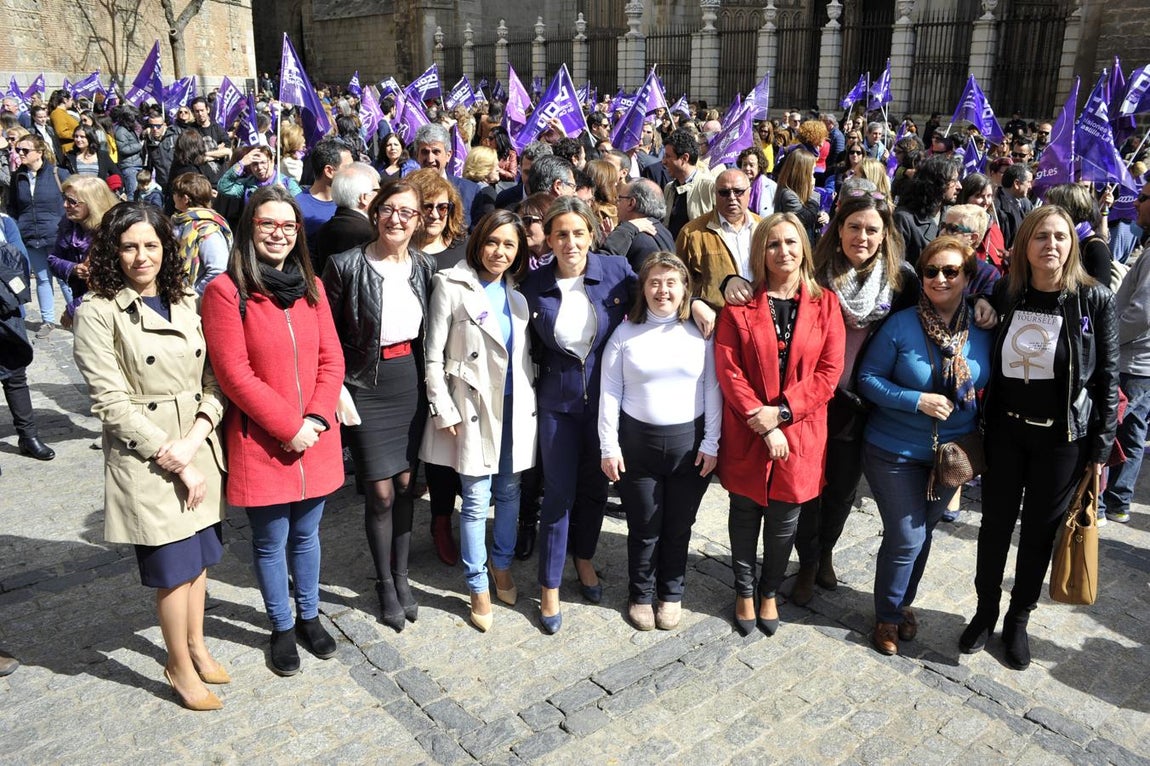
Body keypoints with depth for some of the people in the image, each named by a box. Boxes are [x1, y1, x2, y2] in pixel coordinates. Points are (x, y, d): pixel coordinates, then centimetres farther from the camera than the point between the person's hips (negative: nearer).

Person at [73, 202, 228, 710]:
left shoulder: (187, 303, 7)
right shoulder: (98, 313, -8)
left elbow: (214, 380, 4)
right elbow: (111, 402, -13)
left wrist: (193, 440, -12)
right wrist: (174, 462, -13)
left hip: (200, 450, 5)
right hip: (145, 461, -5)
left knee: (200, 556, 16)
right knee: (175, 566, 4)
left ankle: (196, 644, 38)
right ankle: (180, 667, 25)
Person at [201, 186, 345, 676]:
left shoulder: (311, 287, 6)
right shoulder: (226, 291, -10)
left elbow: (331, 360, 4)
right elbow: (233, 373, -15)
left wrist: (316, 419, -10)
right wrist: (288, 426, -15)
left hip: (315, 438, 4)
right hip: (260, 443, -4)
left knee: (306, 535, 18)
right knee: (270, 542, 11)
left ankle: (309, 617, 37)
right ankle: (282, 628, 31)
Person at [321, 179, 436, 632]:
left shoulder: (425, 266, 2)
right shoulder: (347, 265, -11)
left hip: (411, 385, 4)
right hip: (367, 388, -4)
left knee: (405, 484, 11)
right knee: (380, 492, 2)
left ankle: (401, 575, 29)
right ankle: (385, 583, 23)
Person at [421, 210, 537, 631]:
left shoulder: (517, 291, 9)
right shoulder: (452, 285, -6)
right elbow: (433, 355, -7)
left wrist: (532, 401, 8)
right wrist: (444, 410, -10)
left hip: (515, 405, 5)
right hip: (474, 406, -5)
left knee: (509, 491, 15)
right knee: (476, 499, 1)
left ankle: (502, 566, 35)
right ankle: (478, 589, 16)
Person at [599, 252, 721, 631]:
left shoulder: (701, 330, -1)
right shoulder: (626, 332, -1)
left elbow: (712, 389, 0)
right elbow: (609, 393, -1)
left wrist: (711, 443, -4)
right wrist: (609, 447, -4)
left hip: (689, 442, 1)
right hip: (637, 441, 0)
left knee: (678, 527, 13)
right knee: (643, 528, 10)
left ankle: (672, 594, 33)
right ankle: (641, 595, 30)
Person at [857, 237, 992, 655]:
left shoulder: (983, 332, -4)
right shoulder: (900, 325, -15)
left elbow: (990, 387, 9)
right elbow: (868, 378, -12)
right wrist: (917, 400, -23)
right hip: (895, 452, -4)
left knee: (923, 532, 18)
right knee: (906, 537, -2)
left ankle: (904, 602, 41)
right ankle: (887, 616, 21)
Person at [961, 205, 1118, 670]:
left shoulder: (1094, 300, -9)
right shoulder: (1004, 294, -3)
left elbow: (1107, 377, -4)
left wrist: (1101, 448, -5)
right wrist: (982, 424, 3)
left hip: (1062, 438, -2)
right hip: (1005, 430, 2)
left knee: (1040, 531, 11)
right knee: (996, 524, 11)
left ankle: (1018, 620, 30)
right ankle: (985, 613, 31)